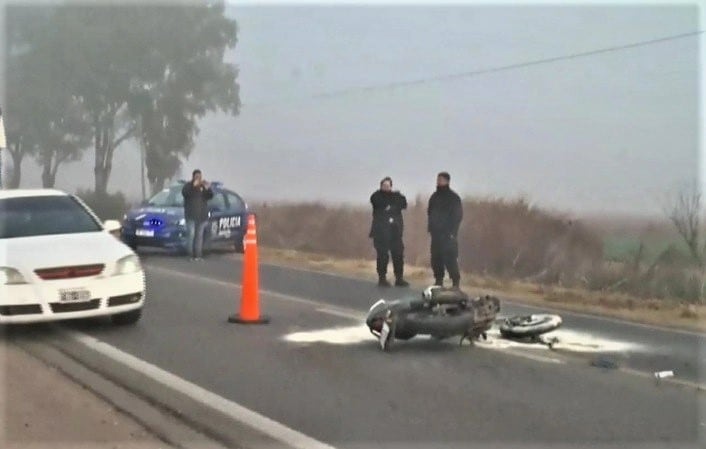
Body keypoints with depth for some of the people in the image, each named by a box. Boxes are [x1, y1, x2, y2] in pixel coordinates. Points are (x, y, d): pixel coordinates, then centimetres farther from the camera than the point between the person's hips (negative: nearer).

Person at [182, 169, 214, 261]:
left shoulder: (204, 186, 15)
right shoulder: (188, 185, 4)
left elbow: (210, 196, 3)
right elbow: (184, 193, -17)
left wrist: (207, 188, -16)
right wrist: (193, 186, -29)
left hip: (202, 215, 4)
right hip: (191, 216, -4)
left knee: (200, 236, 3)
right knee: (191, 234, -12)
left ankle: (198, 255, 3)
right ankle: (191, 255, -11)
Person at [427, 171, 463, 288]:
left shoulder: (454, 198, -4)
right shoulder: (434, 197, 15)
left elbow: (458, 216, -7)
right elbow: (430, 213, 23)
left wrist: (452, 232, -14)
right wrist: (430, 227, 11)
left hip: (448, 234, -6)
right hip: (436, 233, 6)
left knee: (450, 258, -12)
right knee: (436, 258, 5)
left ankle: (456, 281, -9)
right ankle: (438, 279, 13)